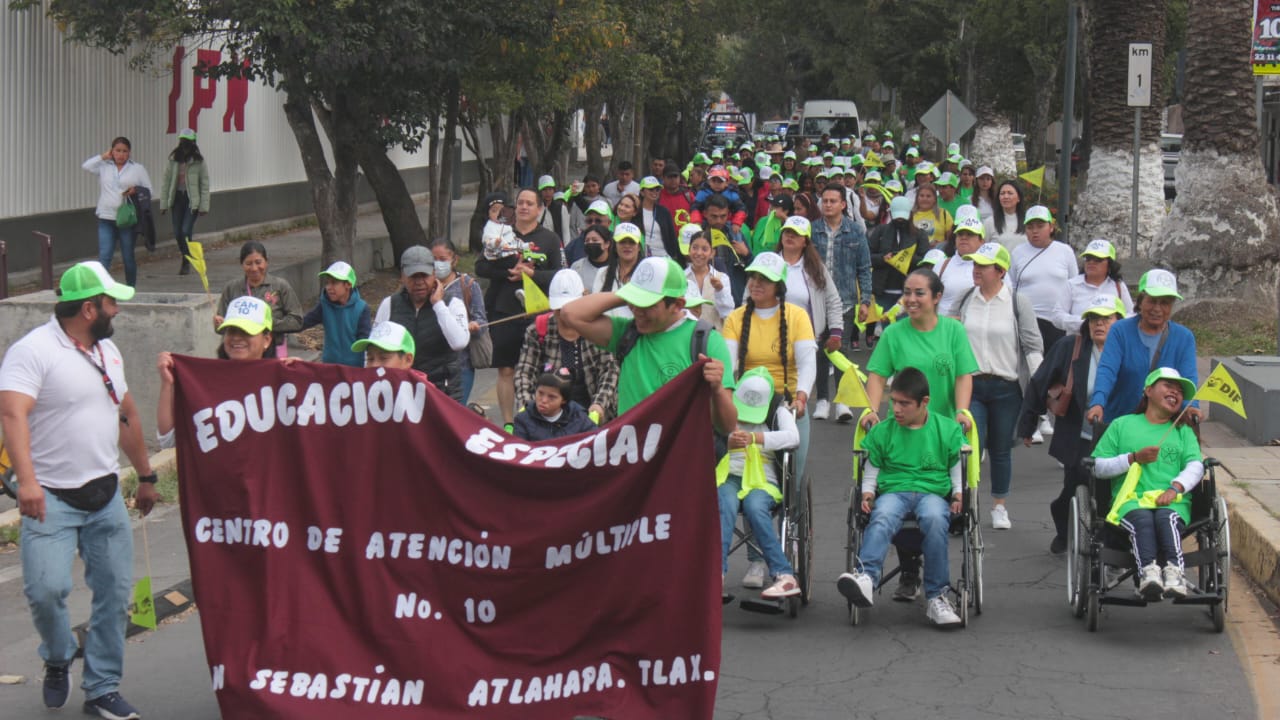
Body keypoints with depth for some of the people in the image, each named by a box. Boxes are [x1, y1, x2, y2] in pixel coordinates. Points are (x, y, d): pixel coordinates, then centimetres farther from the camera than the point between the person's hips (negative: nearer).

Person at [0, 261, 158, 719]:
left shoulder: (108, 351, 12)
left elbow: (128, 415, 24)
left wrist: (146, 476, 26)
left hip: (105, 495, 7)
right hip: (51, 498, -7)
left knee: (115, 593, 6)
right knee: (46, 588, -18)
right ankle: (58, 659, 13)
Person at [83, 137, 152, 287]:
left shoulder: (138, 169, 6)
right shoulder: (104, 167, 9)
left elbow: (148, 190, 7)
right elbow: (85, 165, 3)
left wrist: (136, 191, -14)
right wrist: (103, 157, 3)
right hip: (106, 219, 0)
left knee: (128, 257, 9)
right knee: (104, 256, -10)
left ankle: (131, 290, 22)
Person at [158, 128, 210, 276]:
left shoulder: (198, 162, -5)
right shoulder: (173, 160, 3)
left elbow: (205, 184, -2)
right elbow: (166, 182, 7)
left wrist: (204, 206, -6)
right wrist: (163, 204, 4)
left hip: (192, 200, -4)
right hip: (177, 198, 4)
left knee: (186, 231, -14)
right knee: (177, 233, 6)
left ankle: (186, 263, -1)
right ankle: (186, 258, 29)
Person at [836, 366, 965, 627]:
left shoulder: (947, 429, 12)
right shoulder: (883, 432, 15)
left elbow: (957, 467, 15)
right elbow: (871, 469, 19)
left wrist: (959, 493, -1)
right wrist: (868, 492, 1)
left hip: (934, 492, -1)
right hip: (893, 491, 1)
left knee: (934, 518, -38)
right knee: (882, 518, -37)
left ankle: (936, 596, -32)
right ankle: (866, 577, -61)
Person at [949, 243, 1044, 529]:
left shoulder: (1017, 302, -1)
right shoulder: (965, 300, 5)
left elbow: (1033, 345, -1)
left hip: (1006, 387, -1)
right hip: (970, 384, 1)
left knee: (1001, 450, 9)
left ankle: (999, 507, 23)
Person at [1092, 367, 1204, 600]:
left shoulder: (1183, 431, 27)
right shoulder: (1122, 425, 21)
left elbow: (1196, 467, 10)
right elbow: (1098, 467, 13)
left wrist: (1175, 487, -11)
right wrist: (1134, 458, -1)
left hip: (1173, 502, 1)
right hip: (1130, 500, -1)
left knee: (1166, 518, -36)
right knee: (1142, 519, -37)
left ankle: (1174, 572, -56)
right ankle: (1147, 571, -58)